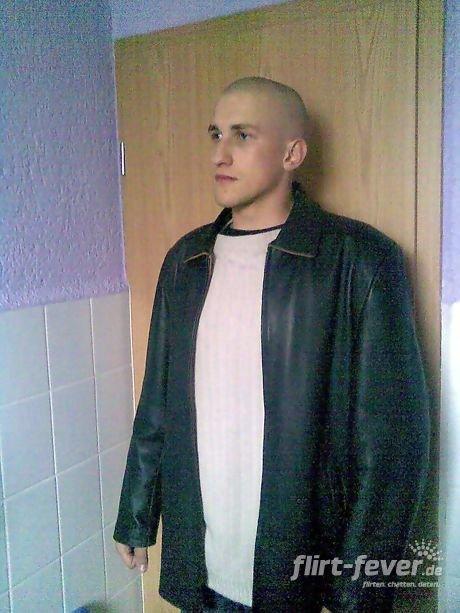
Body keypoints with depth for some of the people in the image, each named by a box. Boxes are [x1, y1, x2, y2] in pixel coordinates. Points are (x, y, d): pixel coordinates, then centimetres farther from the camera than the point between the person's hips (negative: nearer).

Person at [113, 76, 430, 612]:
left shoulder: (362, 260, -14)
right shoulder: (185, 259, 1)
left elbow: (391, 435, -14)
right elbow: (156, 404, 6)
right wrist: (135, 518, 11)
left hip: (305, 567, -4)